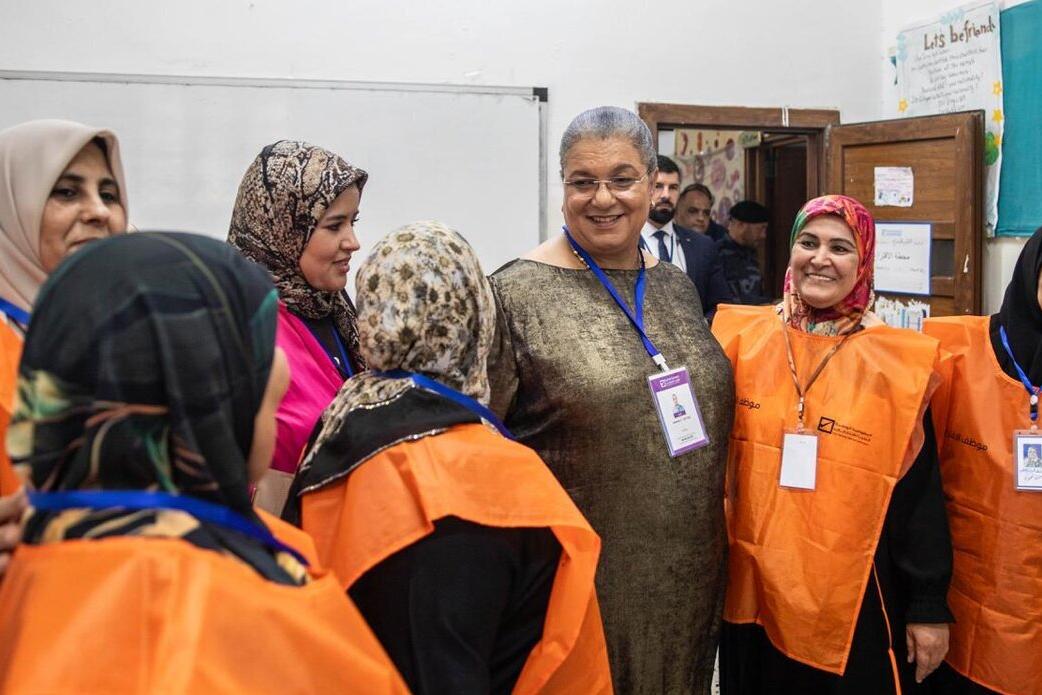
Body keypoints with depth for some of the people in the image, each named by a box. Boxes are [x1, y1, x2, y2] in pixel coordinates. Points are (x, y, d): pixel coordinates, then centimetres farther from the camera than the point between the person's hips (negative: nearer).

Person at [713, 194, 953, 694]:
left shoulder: (896, 362, -7)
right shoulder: (743, 338, -2)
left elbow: (919, 492, -4)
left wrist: (928, 606, -2)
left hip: (852, 594, -2)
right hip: (753, 587, 2)